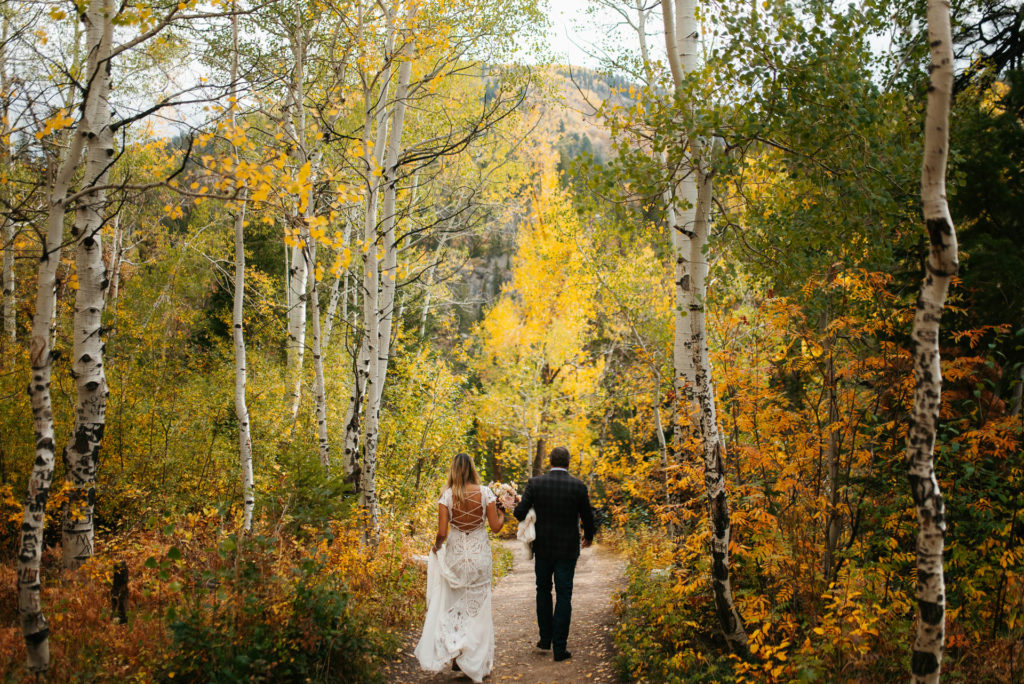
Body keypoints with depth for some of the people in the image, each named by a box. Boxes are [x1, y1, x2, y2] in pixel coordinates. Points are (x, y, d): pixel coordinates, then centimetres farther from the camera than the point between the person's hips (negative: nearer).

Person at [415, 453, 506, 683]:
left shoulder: (447, 496, -9)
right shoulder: (484, 492, -8)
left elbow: (442, 532, -12)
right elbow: (495, 526, -5)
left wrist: (436, 546, 9)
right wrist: (502, 514, 16)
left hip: (455, 553, 0)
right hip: (479, 554, 0)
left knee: (454, 604, 17)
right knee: (478, 607, 10)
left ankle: (454, 652, 9)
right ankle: (475, 662, 15)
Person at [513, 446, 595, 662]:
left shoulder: (535, 483, -7)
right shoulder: (578, 486, -8)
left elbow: (520, 513, -12)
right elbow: (587, 517, 0)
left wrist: (516, 505, 12)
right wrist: (588, 536, 19)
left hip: (543, 547, 1)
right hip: (567, 549, -1)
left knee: (543, 591, 20)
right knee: (564, 596, 4)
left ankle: (545, 638, 26)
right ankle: (559, 648, 5)